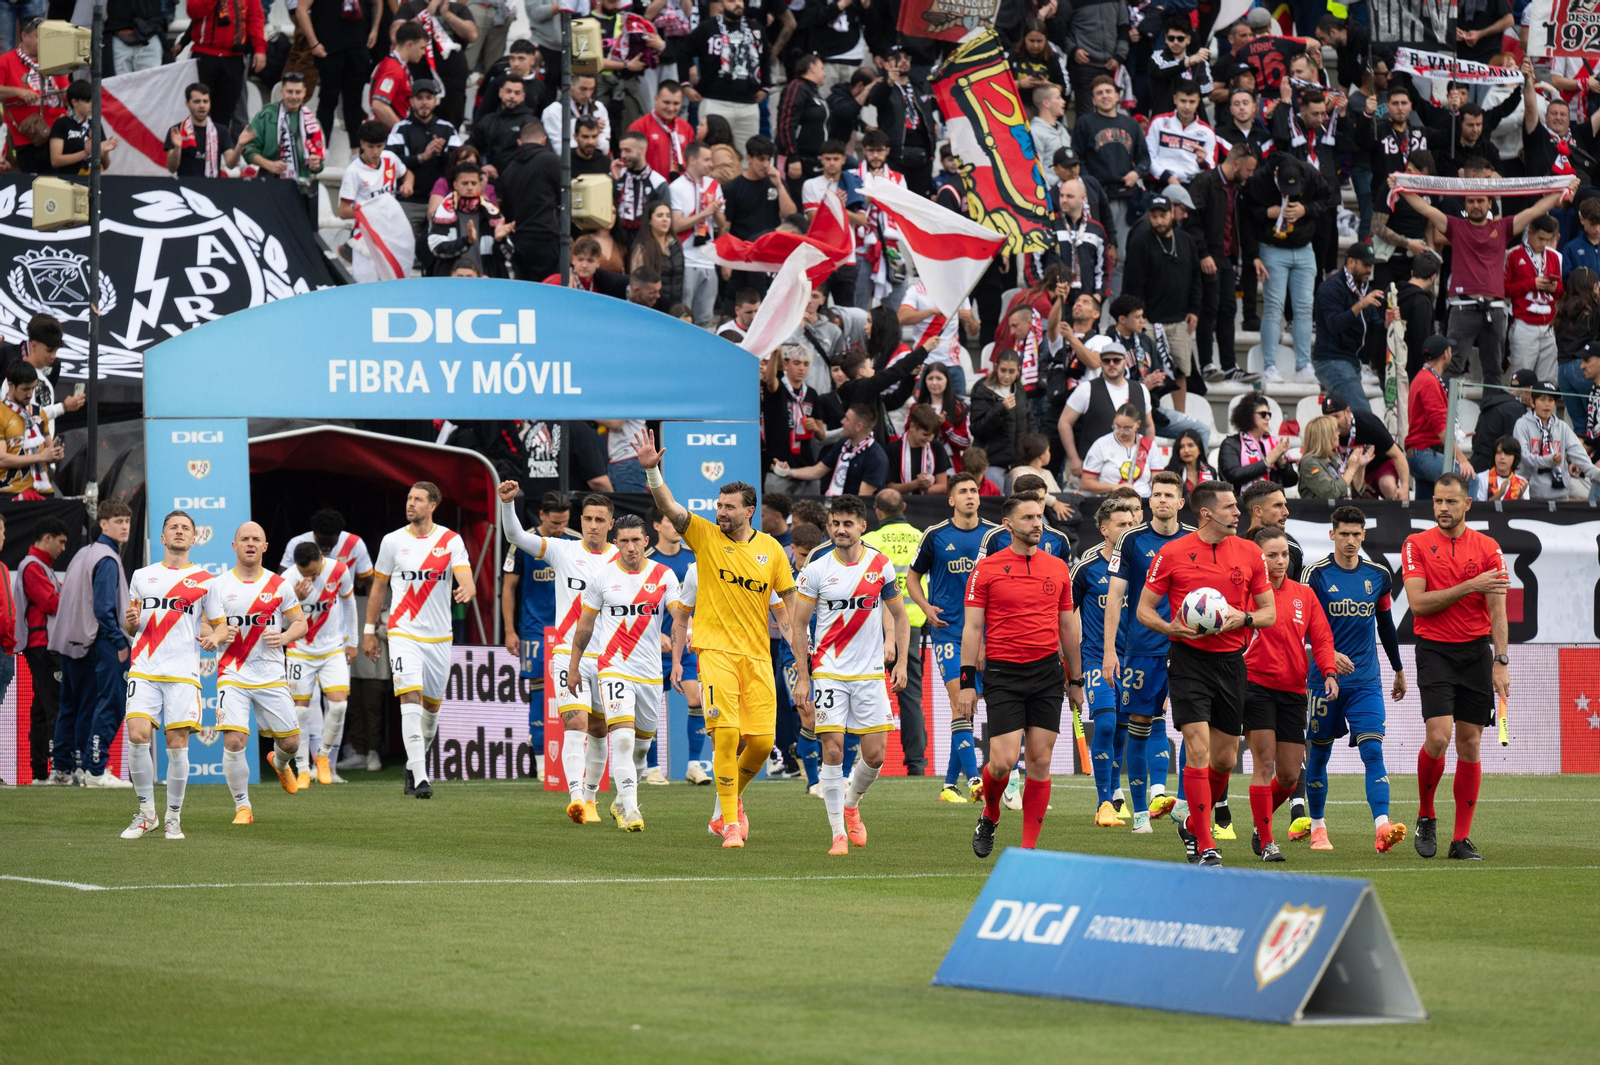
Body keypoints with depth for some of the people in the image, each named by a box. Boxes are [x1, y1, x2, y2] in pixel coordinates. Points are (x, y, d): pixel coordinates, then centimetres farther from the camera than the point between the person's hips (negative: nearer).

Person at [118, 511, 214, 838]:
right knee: (137, 736, -14)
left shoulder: (204, 580, 9)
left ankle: (173, 817, 8)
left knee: (177, 744, -6)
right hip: (145, 670, 1)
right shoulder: (142, 576, 15)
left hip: (183, 673, -1)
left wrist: (213, 638, -10)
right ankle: (147, 813, 0)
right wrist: (130, 623, -2)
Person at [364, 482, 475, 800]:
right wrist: (369, 630, 11)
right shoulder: (393, 542, 2)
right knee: (411, 699, -17)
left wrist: (467, 589, -37)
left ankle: (414, 766, 34)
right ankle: (420, 778, -23)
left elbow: (465, 577, -12)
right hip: (403, 632, -2)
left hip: (439, 636, 2)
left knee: (431, 705, 12)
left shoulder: (450, 541, 0)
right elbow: (378, 587, 12)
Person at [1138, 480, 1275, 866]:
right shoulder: (1172, 554, -4)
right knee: (1198, 751, -14)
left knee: (1224, 759, 8)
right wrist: (1170, 628, -18)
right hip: (1189, 660, -4)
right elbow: (1144, 609, 2)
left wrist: (1242, 618, -10)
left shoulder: (1250, 554, 5)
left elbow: (1270, 612, 11)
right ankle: (1205, 847, -10)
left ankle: (1192, 823, 34)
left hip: (1231, 660, 4)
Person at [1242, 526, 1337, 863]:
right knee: (1264, 763, -9)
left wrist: (1329, 672, -6)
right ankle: (1266, 843, -3)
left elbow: (1321, 637, 8)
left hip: (1294, 690, 4)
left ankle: (1261, 824, 32)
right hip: (1256, 683, -4)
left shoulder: (1304, 594, 11)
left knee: (1290, 776, 5)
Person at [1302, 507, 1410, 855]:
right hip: (1324, 678, -1)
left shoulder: (1379, 575, 6)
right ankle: (1317, 827, 24)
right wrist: (1329, 655, -24)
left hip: (1366, 682, 1)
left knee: (1373, 750, -13)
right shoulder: (1317, 574, -4)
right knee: (1319, 753, 8)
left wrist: (1399, 670, 25)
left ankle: (1382, 827, -25)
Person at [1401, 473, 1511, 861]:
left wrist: (1501, 663, -7)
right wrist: (1468, 587, -15)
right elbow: (1418, 602, -9)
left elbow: (1497, 611, 2)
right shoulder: (1417, 545, 1)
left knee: (1470, 743, 1)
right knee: (1438, 736, -16)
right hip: (1435, 650, -2)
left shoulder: (1487, 548, 4)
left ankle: (1461, 839, 5)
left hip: (1476, 651, 2)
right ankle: (1426, 817, 8)